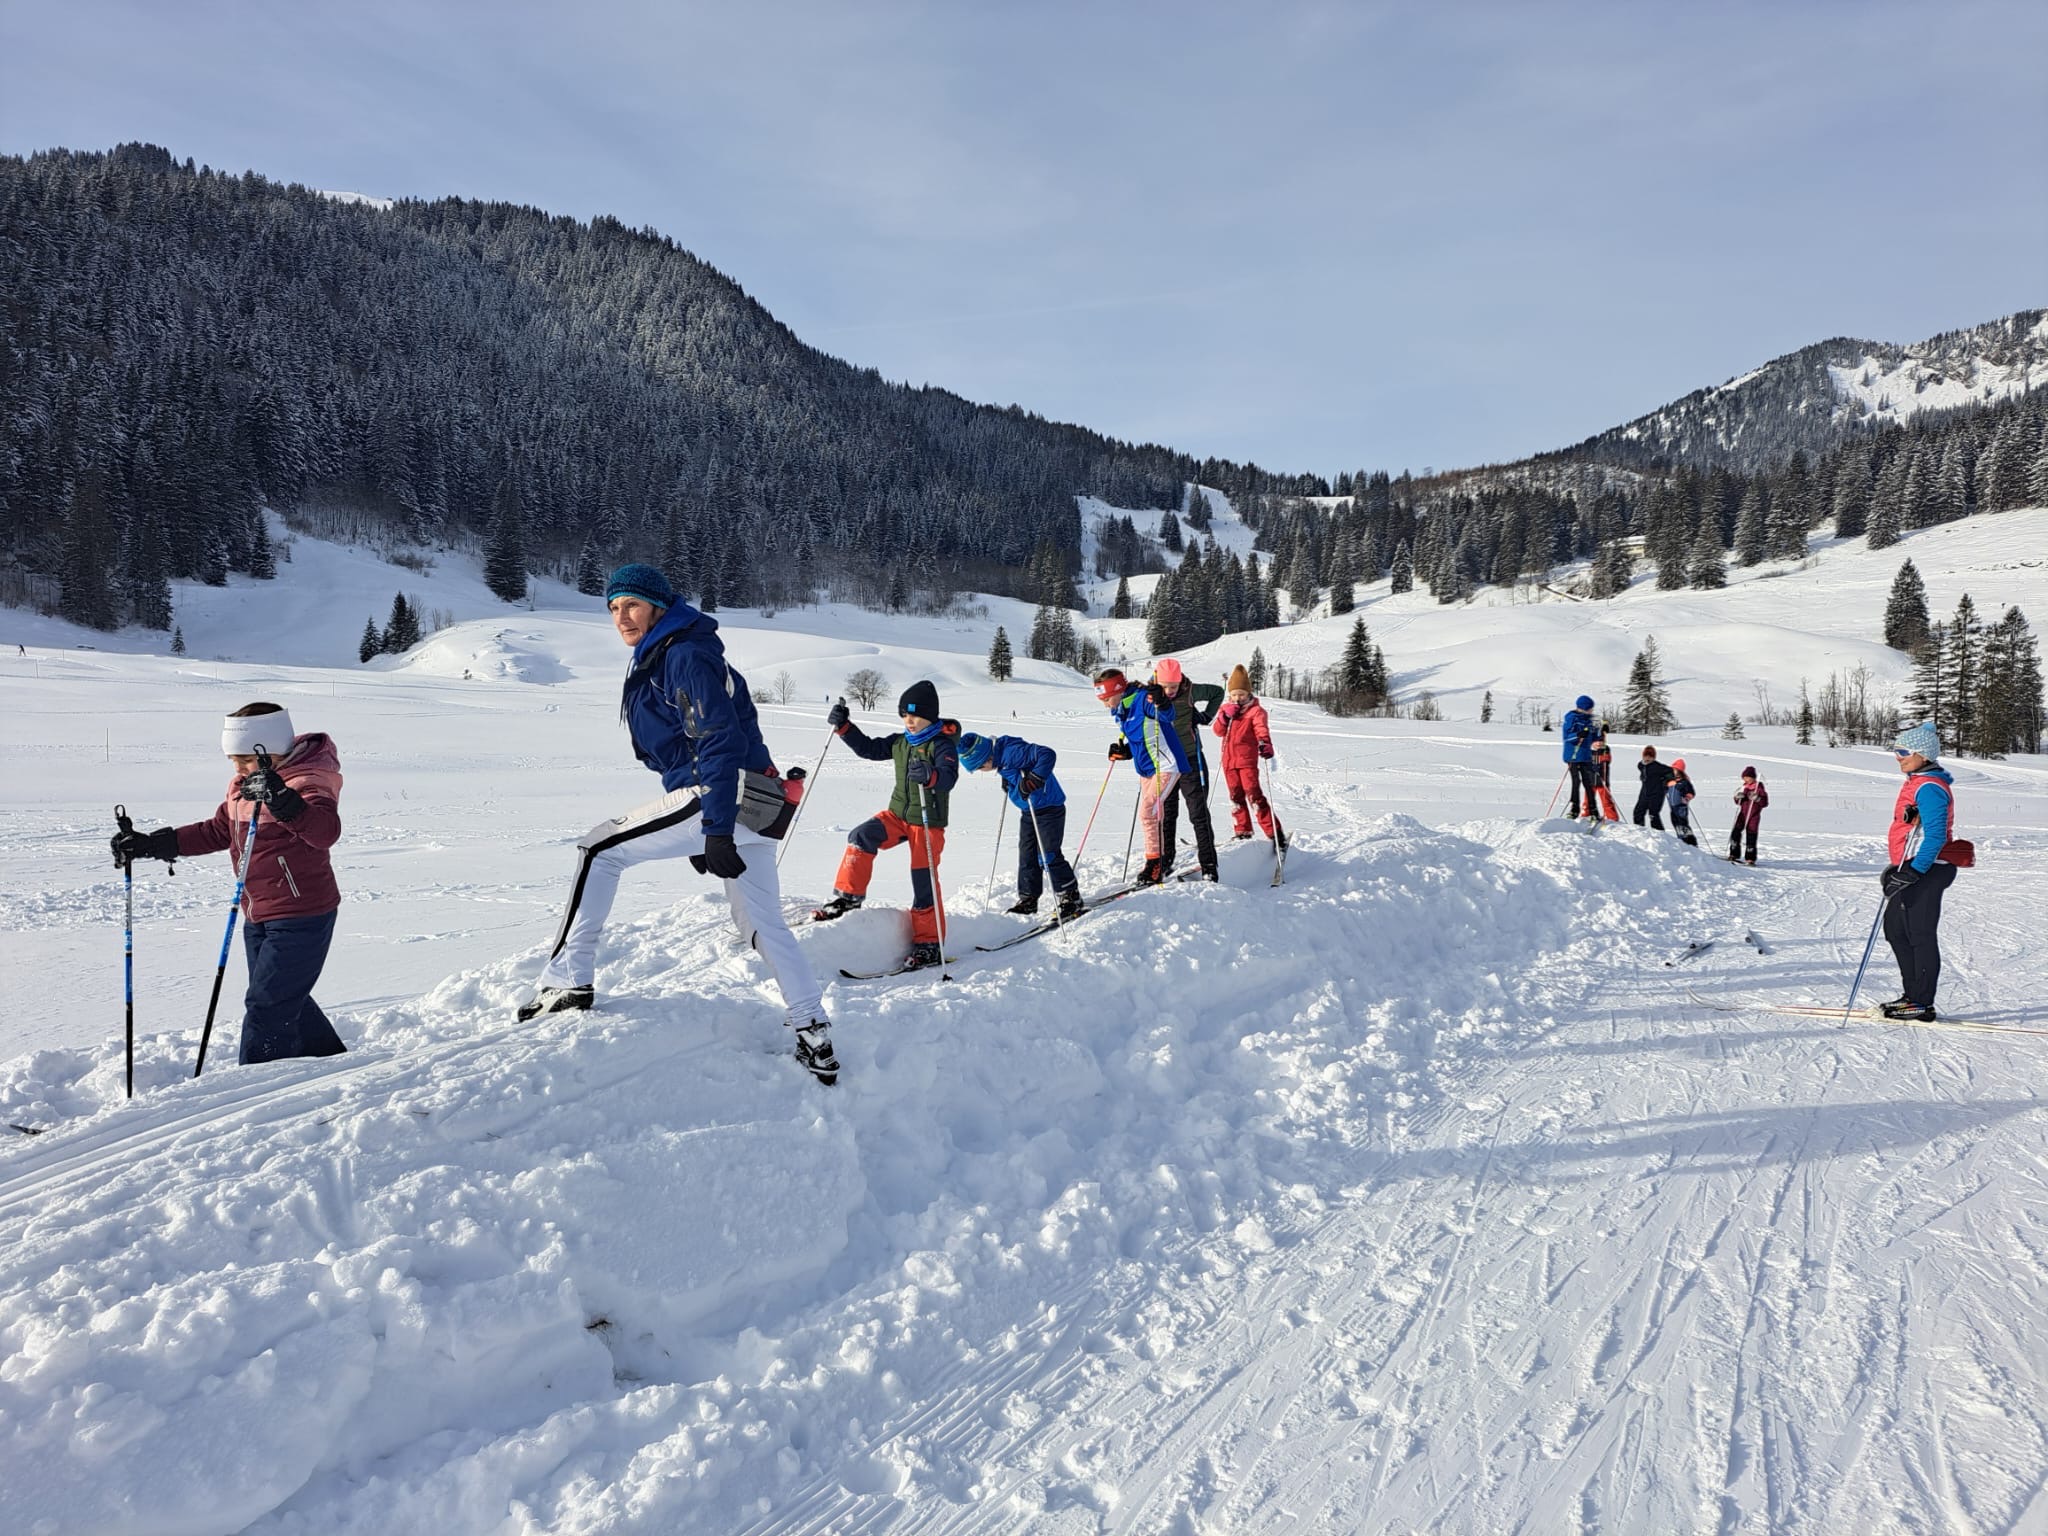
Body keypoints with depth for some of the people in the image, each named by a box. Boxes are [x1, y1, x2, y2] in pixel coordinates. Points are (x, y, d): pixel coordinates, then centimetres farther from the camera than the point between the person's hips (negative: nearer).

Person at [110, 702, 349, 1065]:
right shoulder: (242, 786, 9)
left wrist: (282, 800, -56)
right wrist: (153, 844, 10)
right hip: (259, 917, 10)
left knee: (267, 1007, -7)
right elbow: (218, 831, 20)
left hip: (301, 917, -10)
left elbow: (326, 830, -40)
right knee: (285, 1000, 20)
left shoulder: (307, 783, -20)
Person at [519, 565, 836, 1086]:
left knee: (600, 848, -4)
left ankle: (567, 981, -3)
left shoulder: (685, 656, -10)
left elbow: (721, 741, -20)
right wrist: (695, 833, 29)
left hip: (726, 797, -10)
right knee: (761, 923, 14)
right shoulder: (656, 662, 22)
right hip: (746, 806, 10)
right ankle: (815, 1037, 17)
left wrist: (716, 829, -26)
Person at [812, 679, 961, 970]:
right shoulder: (900, 741, 9)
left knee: (924, 881, -4)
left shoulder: (942, 744, -13)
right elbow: (869, 749, 18)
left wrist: (930, 776, -51)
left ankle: (930, 945, 5)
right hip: (897, 814, 6)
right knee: (861, 836, -19)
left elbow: (948, 777, -28)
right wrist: (843, 726, 6)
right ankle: (849, 895, -7)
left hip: (928, 822, -6)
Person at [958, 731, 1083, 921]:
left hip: (1049, 808, -9)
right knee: (1026, 855, 10)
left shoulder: (1011, 752, -27)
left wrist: (1033, 780, -35)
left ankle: (1071, 898, 7)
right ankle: (1028, 899, 20)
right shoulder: (1000, 756, 3)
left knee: (1048, 856, -7)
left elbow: (1047, 755, -33)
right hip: (1028, 811, 9)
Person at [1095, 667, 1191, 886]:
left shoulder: (1142, 699, -18)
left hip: (1165, 765, -10)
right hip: (1145, 769, 10)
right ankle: (1164, 856, 32)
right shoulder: (1121, 711, 8)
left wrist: (1161, 704, -54)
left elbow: (1168, 715, -33)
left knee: (1148, 812, -17)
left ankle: (1155, 863, -9)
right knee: (1151, 815, 15)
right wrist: (1122, 752, 2)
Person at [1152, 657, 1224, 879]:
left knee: (1199, 815, -1)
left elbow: (1217, 692, 7)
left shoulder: (1189, 692, -10)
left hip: (1191, 761, -2)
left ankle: (1209, 865, 1)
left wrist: (1205, 717, -2)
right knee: (1165, 815, 10)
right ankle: (1165, 862, 22)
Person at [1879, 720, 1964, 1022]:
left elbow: (1935, 836, -23)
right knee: (1896, 929, 14)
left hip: (1926, 871, -10)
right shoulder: (1917, 782, 15)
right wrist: (1897, 867, 25)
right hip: (1912, 869, 10)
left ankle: (1922, 1005, 3)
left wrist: (1913, 871, -26)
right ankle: (1913, 995, 22)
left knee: (1920, 935, -4)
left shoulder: (1930, 787, -16)